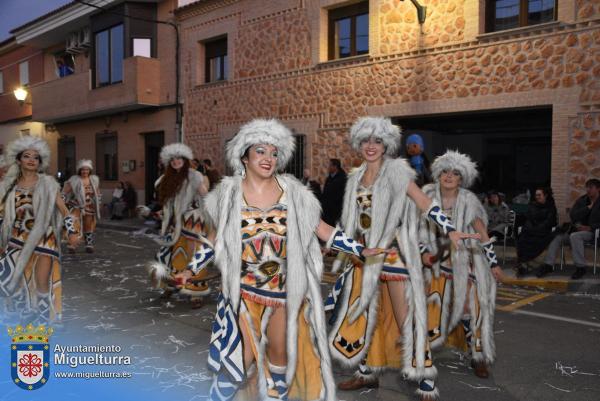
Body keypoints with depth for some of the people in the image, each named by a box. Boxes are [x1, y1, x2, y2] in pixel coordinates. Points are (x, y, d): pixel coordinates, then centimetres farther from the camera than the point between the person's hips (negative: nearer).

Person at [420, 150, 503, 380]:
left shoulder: (468, 201, -9)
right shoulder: (428, 196, -4)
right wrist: (423, 252, -8)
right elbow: (421, 229, 5)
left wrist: (493, 263, -3)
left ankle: (478, 357, 17)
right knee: (434, 307, 2)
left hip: (466, 262, -1)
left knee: (471, 307, 0)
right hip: (438, 262, 2)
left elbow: (482, 233, -4)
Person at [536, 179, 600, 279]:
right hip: (576, 229, 6)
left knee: (575, 236, -35)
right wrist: (588, 207, -11)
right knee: (557, 238, -15)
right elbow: (572, 215, -1)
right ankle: (548, 265, -13)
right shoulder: (581, 200, 12)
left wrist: (590, 227, -20)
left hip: (592, 231, -6)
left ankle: (580, 267, -28)